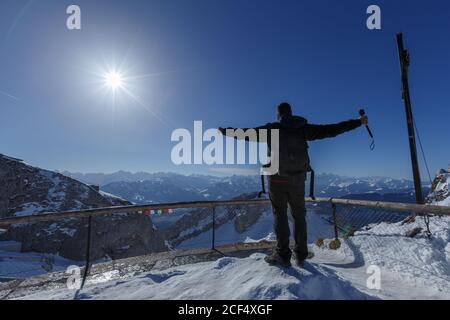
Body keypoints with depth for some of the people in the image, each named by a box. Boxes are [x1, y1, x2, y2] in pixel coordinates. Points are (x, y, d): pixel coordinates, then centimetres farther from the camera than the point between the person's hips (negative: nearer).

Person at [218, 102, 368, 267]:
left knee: (280, 215, 7)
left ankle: (283, 255, 10)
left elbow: (246, 133, 2)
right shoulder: (303, 128, 4)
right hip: (298, 179, 3)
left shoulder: (271, 129, -2)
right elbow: (331, 130, 6)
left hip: (277, 178, -2)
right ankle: (300, 255, 22)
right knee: (299, 216, 15)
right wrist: (359, 122, 18)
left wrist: (225, 131, 16)